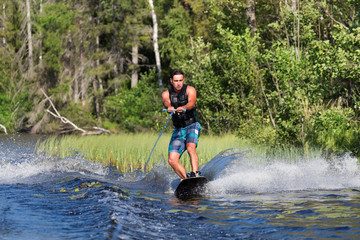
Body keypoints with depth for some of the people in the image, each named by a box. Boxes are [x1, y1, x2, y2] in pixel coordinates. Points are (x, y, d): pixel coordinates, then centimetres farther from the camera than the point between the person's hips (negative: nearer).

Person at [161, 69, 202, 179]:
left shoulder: (190, 90, -4)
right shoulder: (166, 94, 4)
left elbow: (192, 103, -25)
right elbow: (166, 102, -19)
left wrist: (183, 108, -47)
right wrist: (169, 107, -44)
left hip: (192, 126, -3)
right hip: (178, 130, 3)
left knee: (190, 148, -32)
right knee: (172, 160, -11)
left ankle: (195, 174, -38)